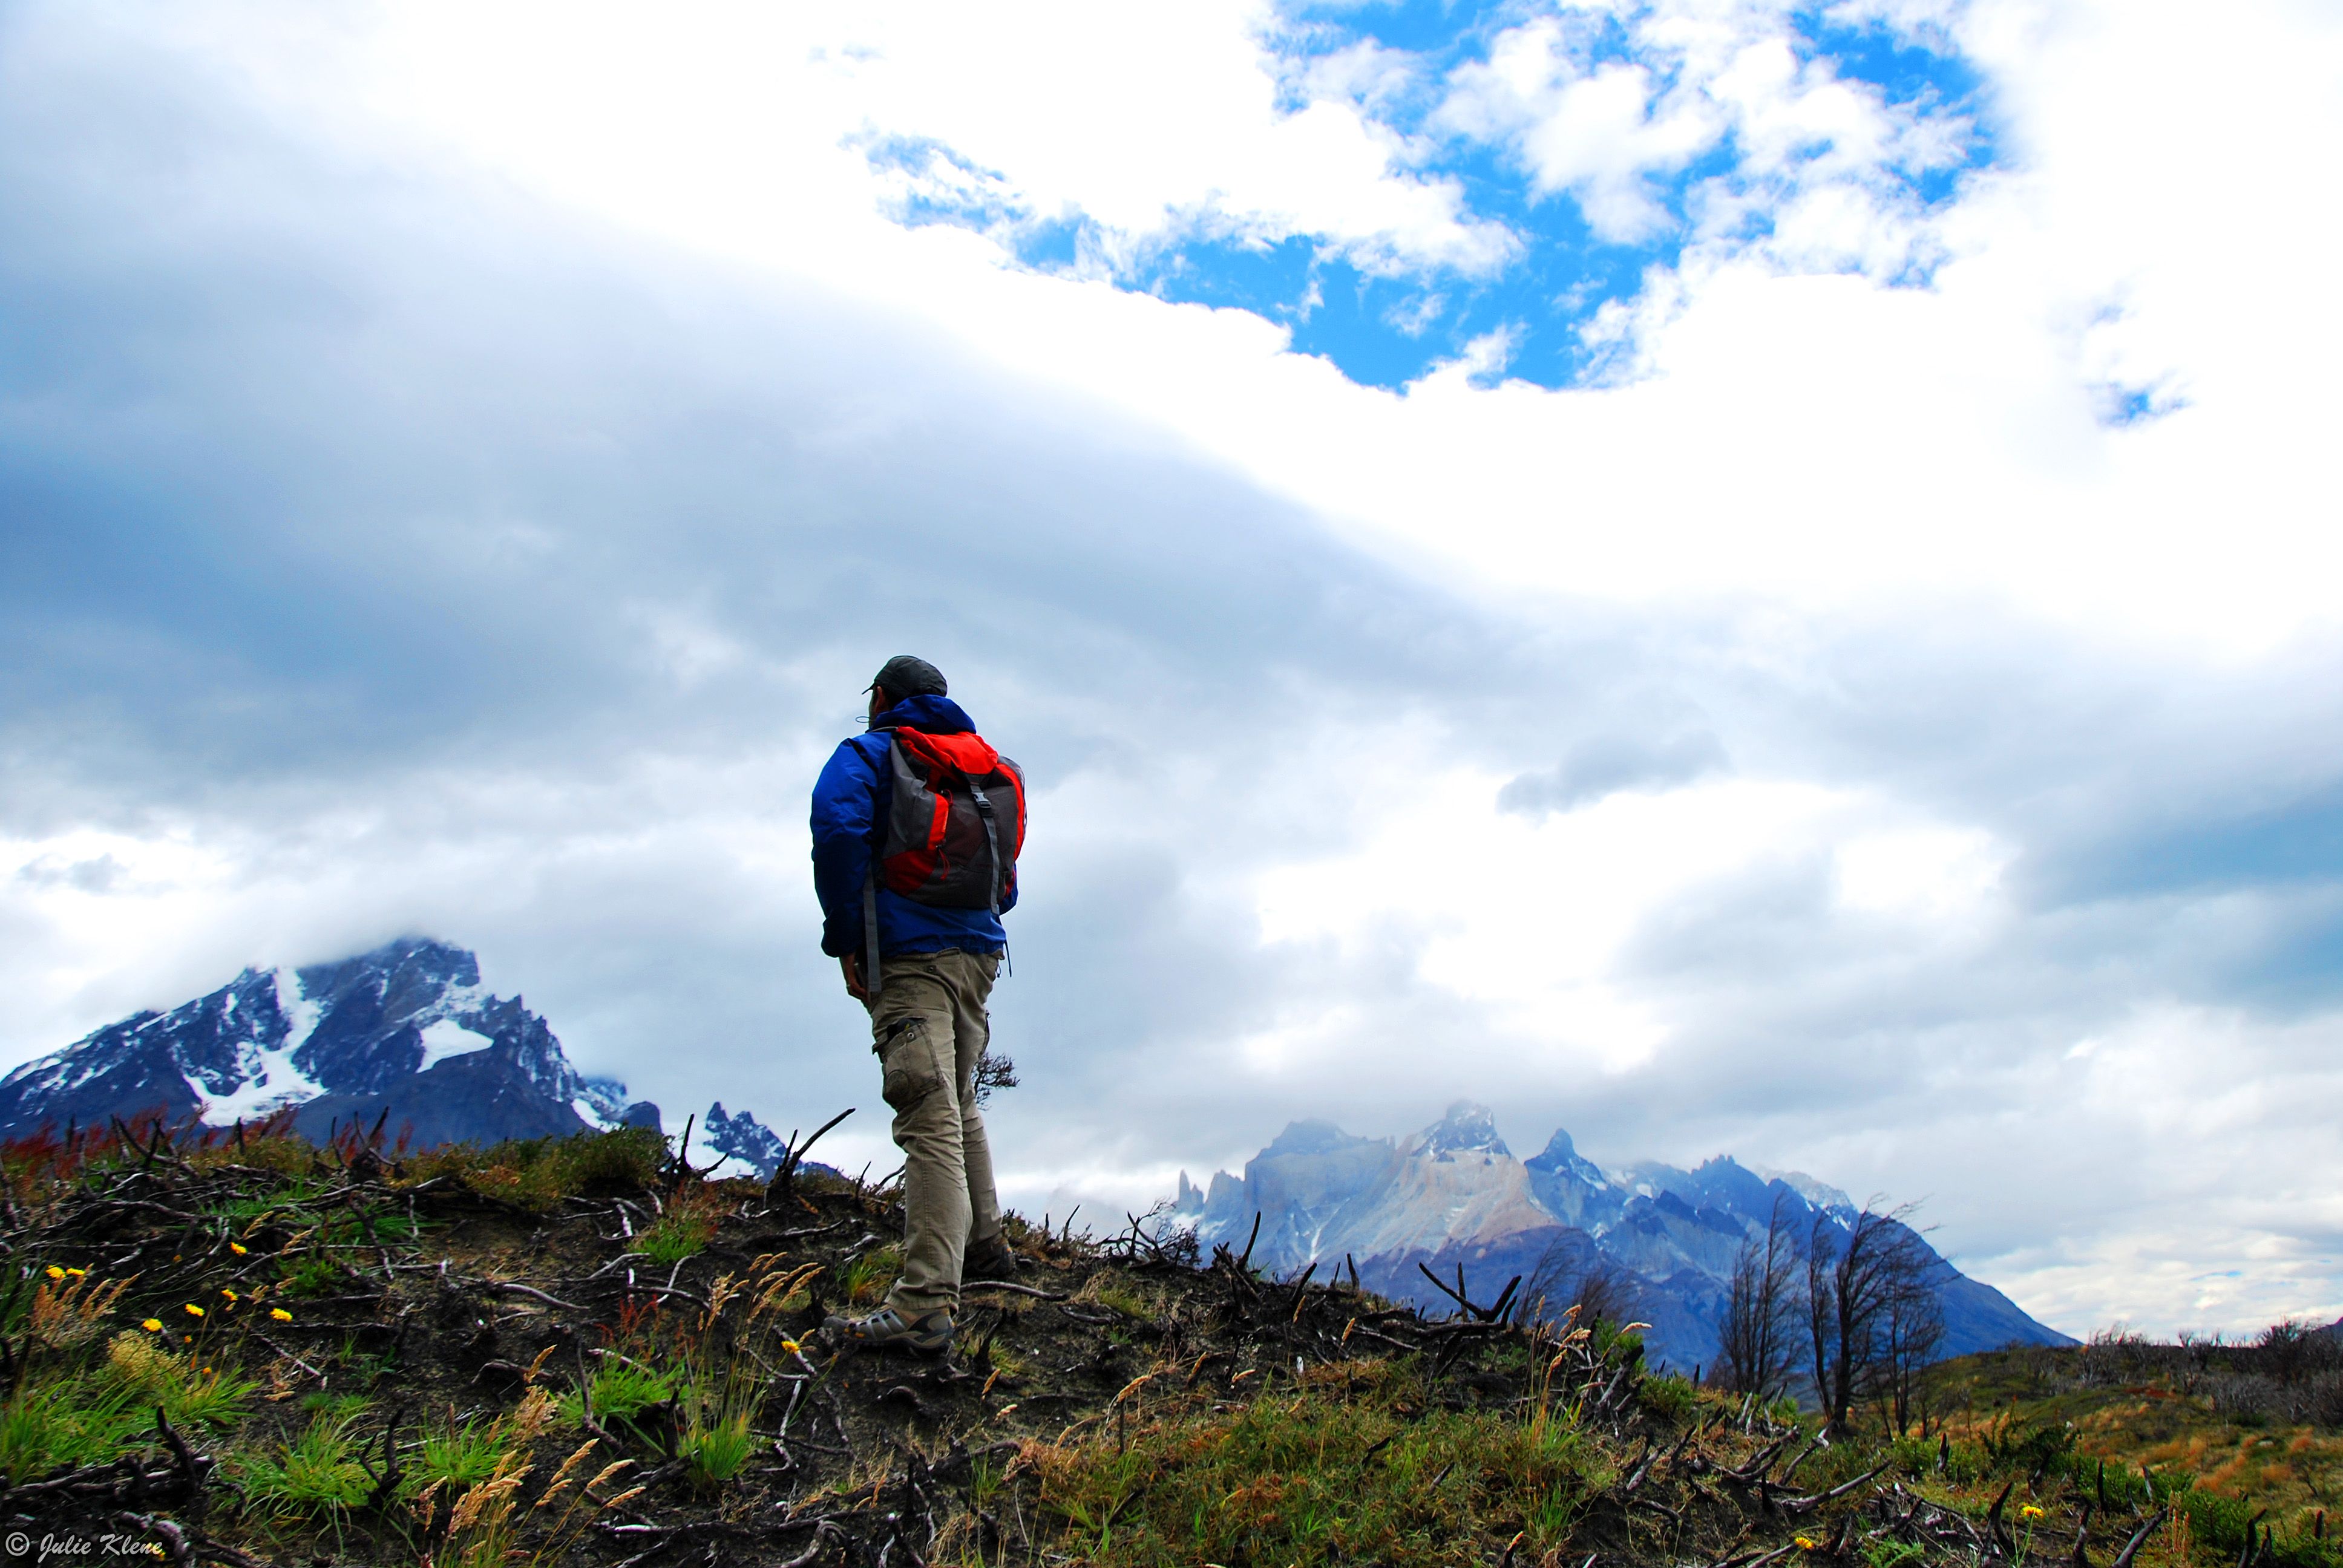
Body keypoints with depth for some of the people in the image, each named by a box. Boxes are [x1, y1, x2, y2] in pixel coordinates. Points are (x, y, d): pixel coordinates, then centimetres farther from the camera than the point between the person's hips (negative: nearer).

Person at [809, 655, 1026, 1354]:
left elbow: (838, 827, -15)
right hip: (978, 954, 7)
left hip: (908, 956, -7)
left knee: (931, 1124, -15)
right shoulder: (991, 770, 21)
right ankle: (982, 1246, 32)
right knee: (958, 1108, 23)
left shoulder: (870, 754, 2)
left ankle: (923, 1306, -18)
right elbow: (1007, 882, 21)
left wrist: (846, 940, -10)